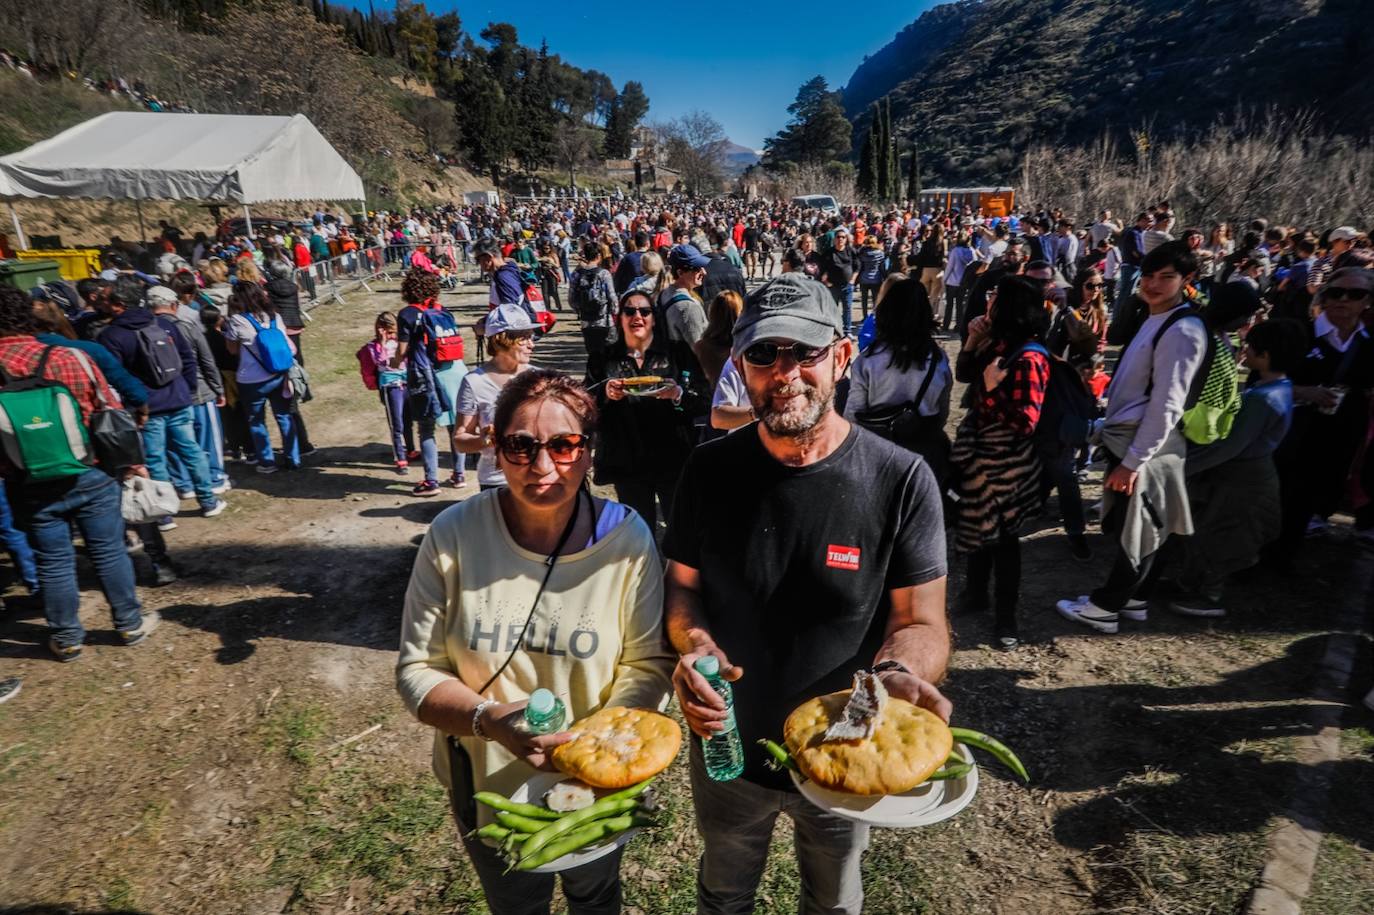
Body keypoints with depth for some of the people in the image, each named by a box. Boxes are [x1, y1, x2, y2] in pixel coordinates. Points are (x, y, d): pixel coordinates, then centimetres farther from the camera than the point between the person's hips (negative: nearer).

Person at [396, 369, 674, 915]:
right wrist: (490, 720, -30)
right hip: (487, 788, 0)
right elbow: (416, 670, -13)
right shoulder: (453, 536, -19)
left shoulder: (626, 538, -19)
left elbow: (648, 664, -13)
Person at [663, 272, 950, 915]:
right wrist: (693, 644, -23)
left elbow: (921, 621, -14)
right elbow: (683, 583, -3)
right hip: (727, 744, 2)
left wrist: (896, 674, -35)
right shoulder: (709, 469, -13)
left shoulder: (900, 480, -20)